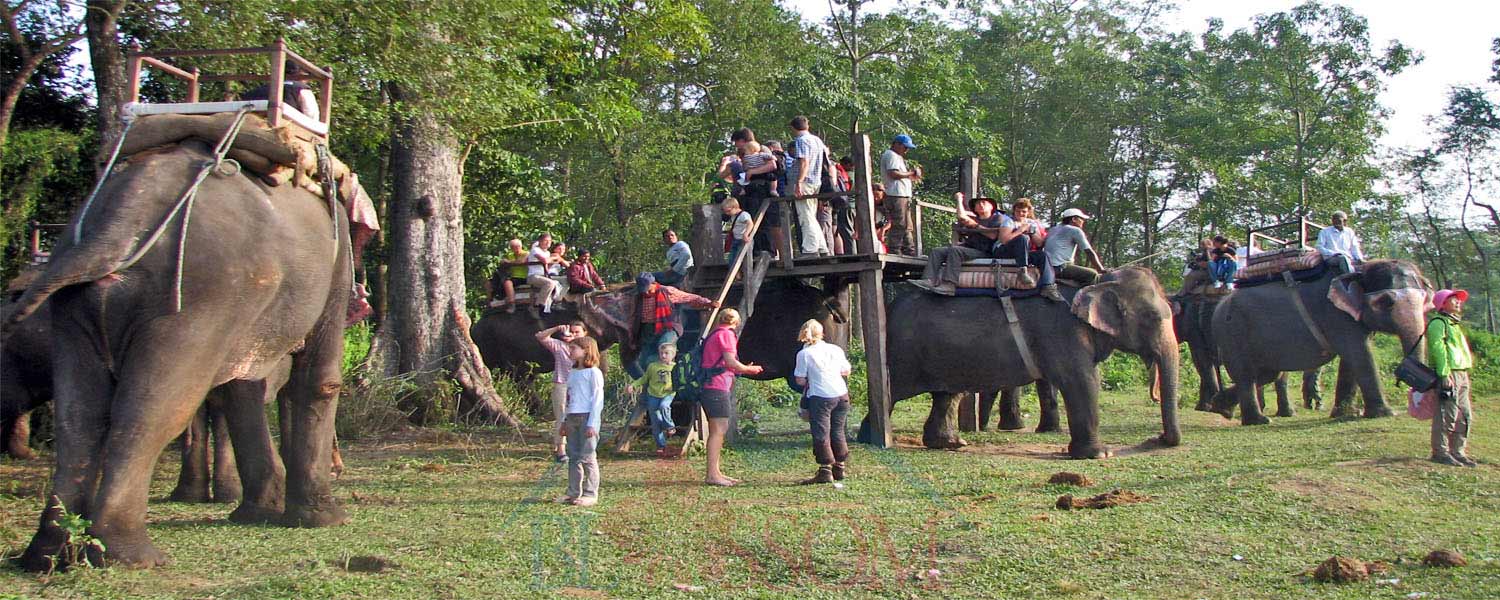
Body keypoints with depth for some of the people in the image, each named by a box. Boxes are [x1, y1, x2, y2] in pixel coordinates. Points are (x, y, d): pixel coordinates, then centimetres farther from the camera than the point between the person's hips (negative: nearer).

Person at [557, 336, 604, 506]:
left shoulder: (594, 372, -7)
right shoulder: (572, 373, 16)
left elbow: (597, 399, -11)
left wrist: (592, 423, -16)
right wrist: (565, 421, 18)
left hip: (587, 418, -8)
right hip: (572, 419, 8)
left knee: (587, 457, -5)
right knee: (573, 457, 9)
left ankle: (591, 494, 1)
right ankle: (573, 493, 14)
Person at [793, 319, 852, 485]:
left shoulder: (804, 354, -5)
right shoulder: (836, 349, 8)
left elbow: (800, 381, -5)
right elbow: (846, 372, 16)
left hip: (820, 398, -5)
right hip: (841, 395, 5)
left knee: (821, 434, 1)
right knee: (838, 432, 16)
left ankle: (825, 471, -1)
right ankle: (840, 468, 23)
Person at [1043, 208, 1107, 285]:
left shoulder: (1054, 229, 24)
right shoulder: (1076, 231, 0)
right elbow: (1090, 253, -2)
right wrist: (1102, 270, 3)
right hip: (1059, 267, -9)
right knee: (1093, 275, -15)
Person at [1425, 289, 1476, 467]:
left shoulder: (1455, 324, 23)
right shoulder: (1438, 323, -7)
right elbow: (1438, 349, -16)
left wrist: (1464, 375, 17)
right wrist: (1444, 375, -22)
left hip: (1462, 374, 10)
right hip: (1448, 374, -10)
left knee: (1465, 415, 10)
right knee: (1447, 415, -9)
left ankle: (1457, 451, 16)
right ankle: (1440, 452, -5)